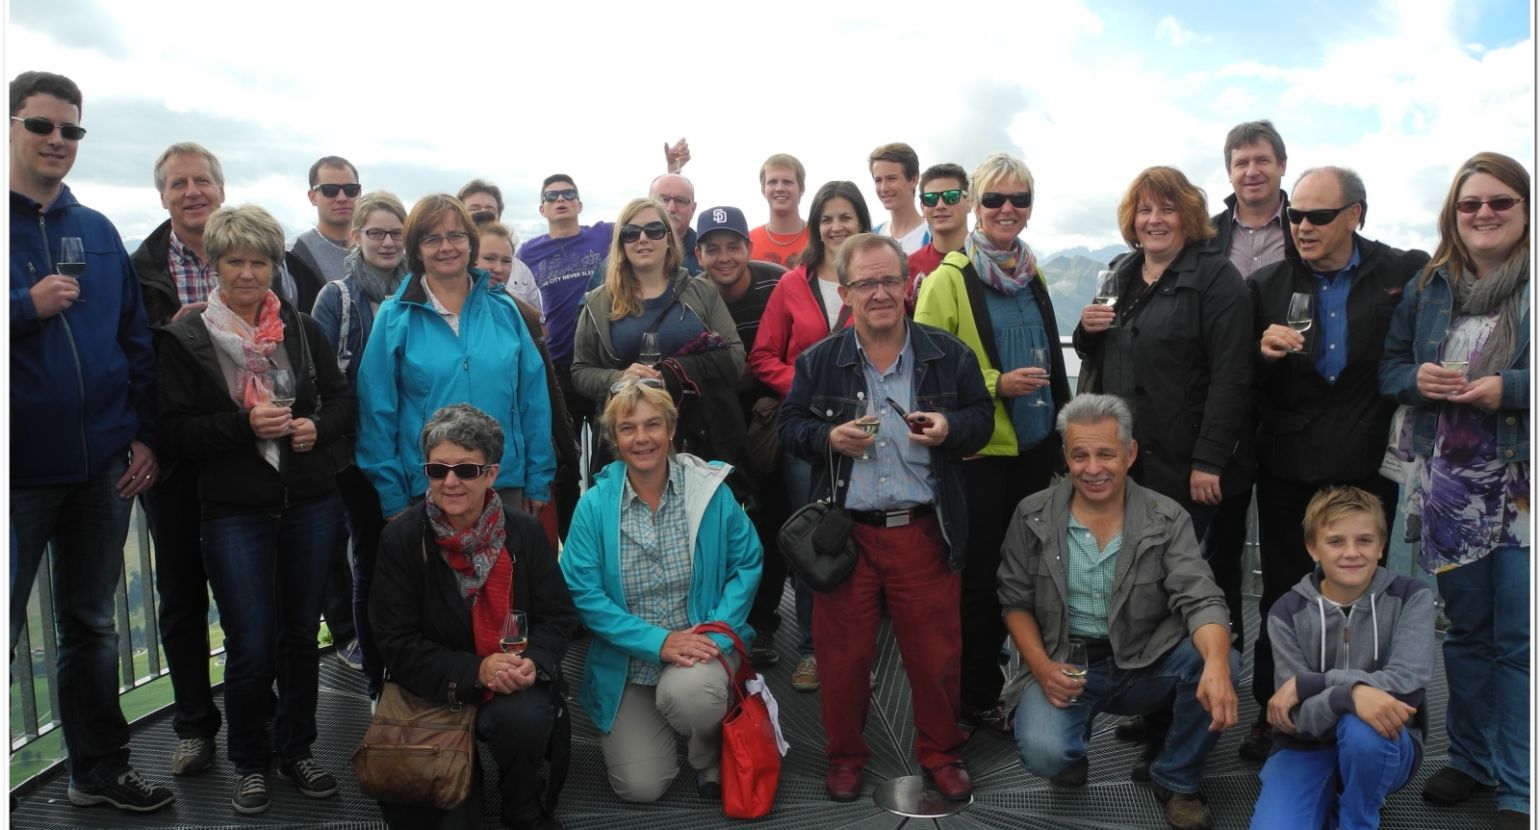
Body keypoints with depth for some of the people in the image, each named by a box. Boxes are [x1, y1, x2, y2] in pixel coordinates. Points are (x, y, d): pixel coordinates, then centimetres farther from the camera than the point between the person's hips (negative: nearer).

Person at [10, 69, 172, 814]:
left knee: (92, 626, 16)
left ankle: (100, 770, 30)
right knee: (10, 631, 4)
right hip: (20, 470, -4)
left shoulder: (98, 232, 8)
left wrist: (144, 434, 4)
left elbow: (135, 340, 10)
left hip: (103, 467, 4)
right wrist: (28, 305, -19)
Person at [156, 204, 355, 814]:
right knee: (251, 647, -1)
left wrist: (318, 427, -8)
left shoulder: (302, 329, 7)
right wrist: (243, 424, -19)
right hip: (236, 510, -3)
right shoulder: (185, 339, -2)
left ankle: (297, 750, 30)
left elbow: (343, 399, 12)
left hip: (311, 505, 3)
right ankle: (250, 763, 22)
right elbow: (174, 430, -6)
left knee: (301, 634, 12)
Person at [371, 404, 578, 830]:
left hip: (514, 683, 1)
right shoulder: (401, 538, -7)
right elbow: (398, 644, -9)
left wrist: (533, 663, -21)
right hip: (436, 684, 0)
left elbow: (559, 617, 1)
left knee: (522, 717, -33)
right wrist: (475, 671, -23)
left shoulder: (525, 532, -5)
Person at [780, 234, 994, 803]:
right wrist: (828, 437, -13)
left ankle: (941, 752, 31)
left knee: (935, 650, 10)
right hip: (845, 533, 0)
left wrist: (949, 429, -13)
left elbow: (981, 417, 9)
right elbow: (789, 426, 7)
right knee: (843, 653, 9)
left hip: (926, 531, 0)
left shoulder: (949, 355, 2)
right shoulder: (817, 362, 2)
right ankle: (845, 756, 30)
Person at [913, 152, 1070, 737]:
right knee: (981, 576, 4)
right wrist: (996, 384, -20)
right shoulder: (949, 279, -9)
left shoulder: (1032, 276, 13)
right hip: (977, 450, -6)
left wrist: (1062, 435, 21)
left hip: (1034, 448, 6)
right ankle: (978, 699, 19)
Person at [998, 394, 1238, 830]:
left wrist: (1216, 665, -38)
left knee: (1224, 662, -28)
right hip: (1064, 665, -1)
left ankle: (1176, 780, 0)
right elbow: (1016, 601, 3)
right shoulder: (1032, 516, -4)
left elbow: (1200, 600, -17)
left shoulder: (1167, 519, -6)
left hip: (1146, 663, 1)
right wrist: (1042, 668, -13)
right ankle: (1072, 754, 14)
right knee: (1043, 754, -29)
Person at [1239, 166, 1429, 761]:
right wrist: (1264, 354, -17)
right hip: (1288, 469, 1)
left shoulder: (1404, 274, -2)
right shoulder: (1268, 286, 2)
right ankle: (1273, 714, 23)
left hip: (1366, 467, -1)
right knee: (1282, 599, 9)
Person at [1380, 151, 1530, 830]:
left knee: (1519, 639, -1)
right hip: (1447, 487, 4)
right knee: (1465, 629, 14)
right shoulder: (1428, 286, 9)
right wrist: (1417, 379, -9)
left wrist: (1510, 388, -19)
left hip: (1522, 490, -4)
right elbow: (1390, 366, 11)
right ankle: (1471, 757, 29)